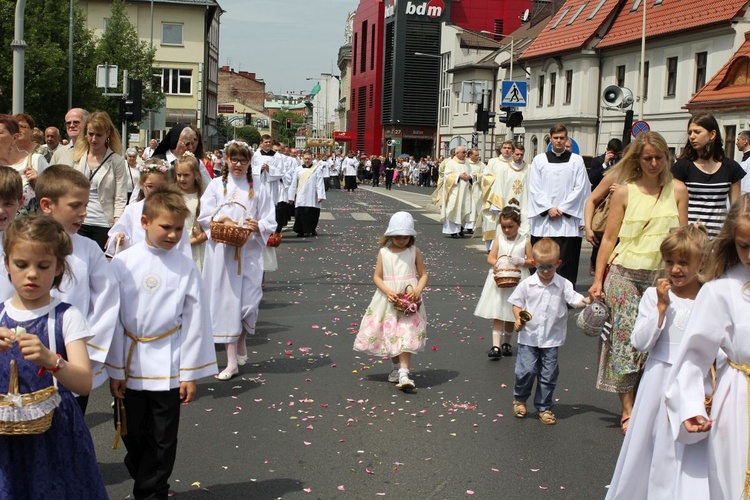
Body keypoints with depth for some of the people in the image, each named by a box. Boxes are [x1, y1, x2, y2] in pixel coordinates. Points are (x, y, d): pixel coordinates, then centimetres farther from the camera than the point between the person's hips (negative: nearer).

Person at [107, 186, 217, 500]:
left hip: (168, 368, 0)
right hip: (129, 367, 1)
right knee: (133, 436, 14)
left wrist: (190, 374, -2)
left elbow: (195, 321, -3)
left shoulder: (185, 268, -6)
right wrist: (114, 370, -1)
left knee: (162, 440, 9)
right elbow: (112, 318, -2)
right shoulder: (122, 264, -7)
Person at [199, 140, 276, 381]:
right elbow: (204, 217, 3)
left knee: (249, 302, -4)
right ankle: (232, 360, 4)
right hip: (221, 252, 0)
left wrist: (258, 226, -17)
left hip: (249, 253, 0)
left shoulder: (259, 189, 8)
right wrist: (221, 221, -15)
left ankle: (241, 340, 28)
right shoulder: (216, 185, 9)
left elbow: (270, 222, 4)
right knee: (225, 301, -1)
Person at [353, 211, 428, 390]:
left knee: (406, 335, -11)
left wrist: (418, 290, -15)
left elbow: (423, 275, 4)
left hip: (409, 300, -2)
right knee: (390, 335, 10)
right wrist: (387, 291, -15)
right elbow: (377, 276, 2)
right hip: (388, 300, 2)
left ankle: (404, 373, -17)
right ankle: (397, 367, 29)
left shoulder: (415, 252, 0)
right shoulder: (383, 252, 1)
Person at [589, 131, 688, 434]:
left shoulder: (677, 191, 5)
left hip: (661, 276, 2)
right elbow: (609, 238, 3)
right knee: (625, 340, -3)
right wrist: (598, 280, 2)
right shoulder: (625, 193, 0)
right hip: (624, 274, -1)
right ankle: (627, 411, 4)